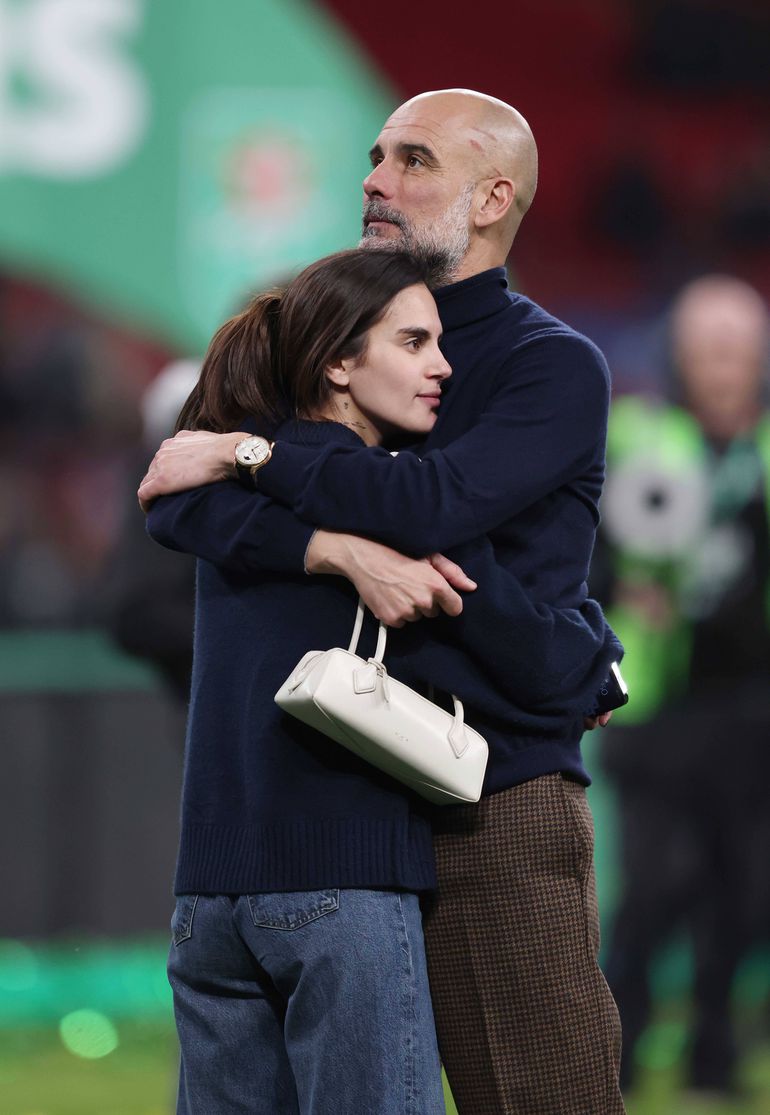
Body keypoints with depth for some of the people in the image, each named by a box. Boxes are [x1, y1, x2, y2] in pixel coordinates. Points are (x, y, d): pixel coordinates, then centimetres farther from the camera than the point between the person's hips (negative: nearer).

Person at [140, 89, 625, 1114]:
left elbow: (433, 501, -19)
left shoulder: (556, 367, -1)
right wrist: (343, 551, -21)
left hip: (498, 799, -5)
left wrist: (246, 455, -9)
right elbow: (187, 509, -2)